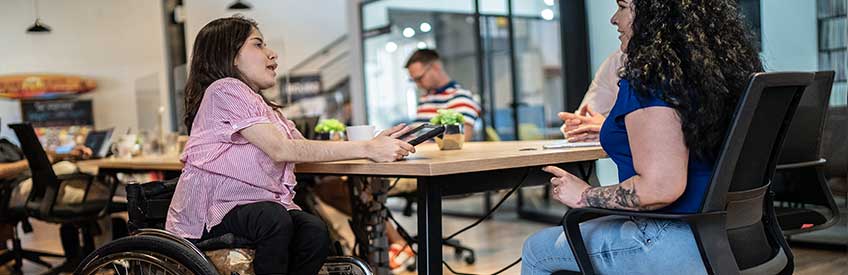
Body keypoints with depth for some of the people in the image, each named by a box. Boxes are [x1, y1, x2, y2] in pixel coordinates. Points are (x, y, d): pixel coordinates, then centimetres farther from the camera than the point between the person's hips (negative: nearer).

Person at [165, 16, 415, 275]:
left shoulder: (265, 107, 21)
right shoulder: (224, 89, -8)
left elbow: (306, 149, 9)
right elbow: (281, 150, -18)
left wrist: (374, 145, -5)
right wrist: (367, 149, -20)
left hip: (259, 208, 7)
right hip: (207, 215, -7)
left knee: (315, 231, -22)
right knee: (274, 219, -35)